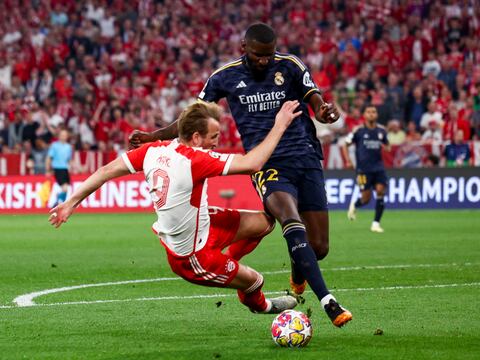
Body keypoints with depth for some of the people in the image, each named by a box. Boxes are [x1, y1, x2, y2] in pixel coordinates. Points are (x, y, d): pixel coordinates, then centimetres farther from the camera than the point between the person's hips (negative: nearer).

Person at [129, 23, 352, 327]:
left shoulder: (290, 66, 5)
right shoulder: (225, 77, 6)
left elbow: (318, 105, -3)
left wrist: (325, 112, -27)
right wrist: (152, 137, 7)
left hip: (306, 158, 1)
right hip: (266, 164, -1)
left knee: (319, 247, -2)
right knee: (292, 219, -31)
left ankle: (298, 273, 38)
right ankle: (328, 302, -37)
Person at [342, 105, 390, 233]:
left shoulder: (381, 130, 8)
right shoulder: (358, 130, -3)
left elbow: (387, 146, 21)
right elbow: (345, 145, 3)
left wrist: (386, 148, -4)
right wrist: (348, 161, -7)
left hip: (378, 168, 3)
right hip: (363, 169, -3)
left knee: (380, 190, -14)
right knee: (366, 198, -5)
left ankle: (376, 223, -6)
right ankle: (354, 205, 32)